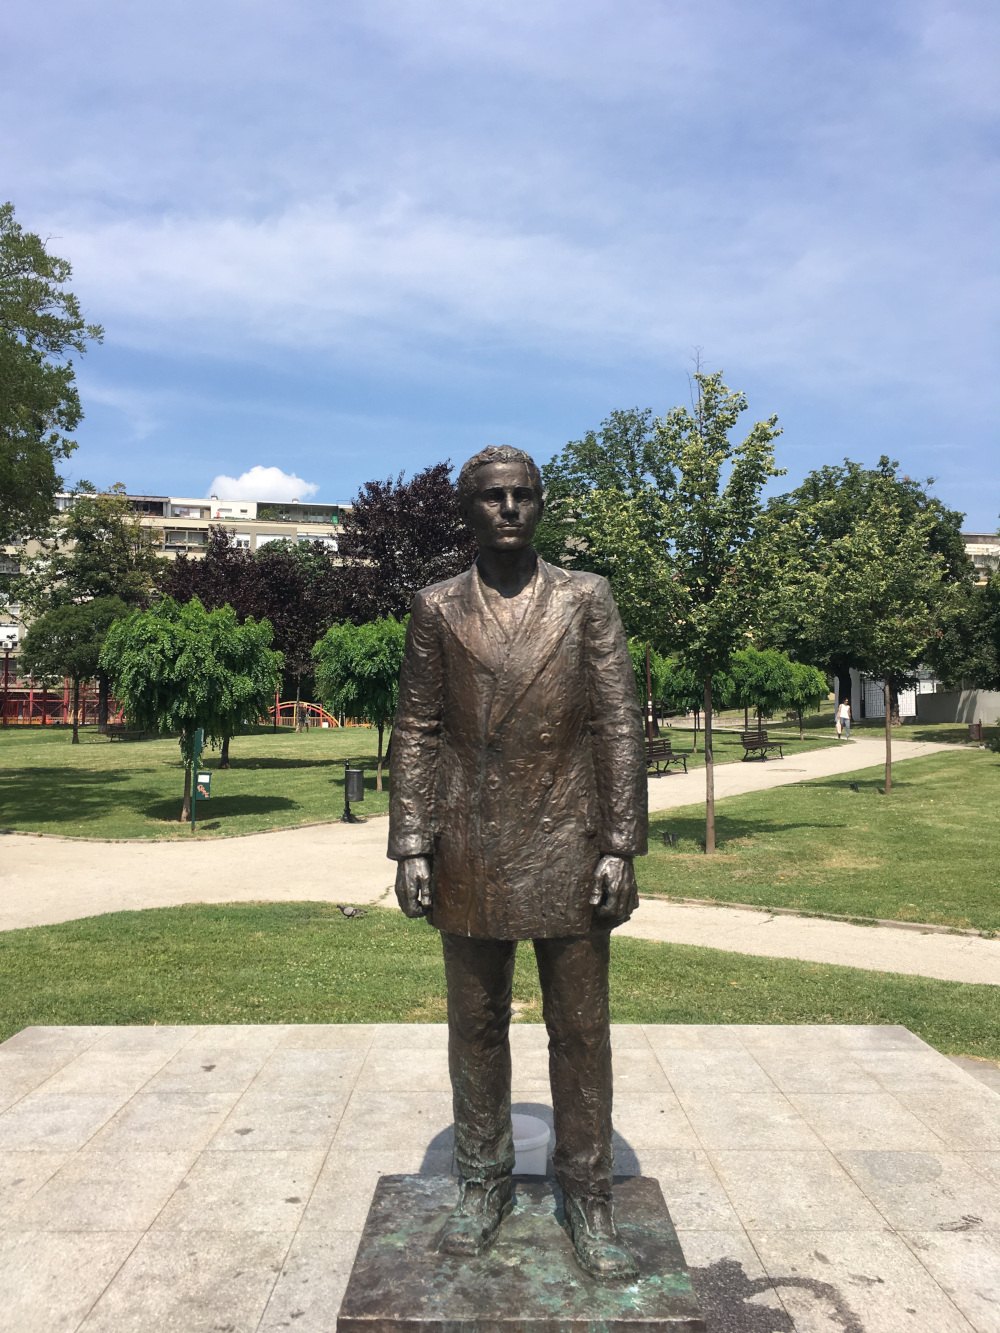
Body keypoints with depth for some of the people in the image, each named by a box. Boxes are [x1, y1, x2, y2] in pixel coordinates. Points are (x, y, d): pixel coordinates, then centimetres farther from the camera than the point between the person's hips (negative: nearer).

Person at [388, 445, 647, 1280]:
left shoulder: (587, 599, 3)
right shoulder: (438, 609, 5)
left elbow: (619, 725, 0)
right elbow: (417, 731, 5)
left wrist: (621, 845, -5)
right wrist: (411, 845, -1)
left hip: (568, 851, -1)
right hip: (471, 855, 1)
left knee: (581, 1031, 9)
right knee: (476, 1028, 13)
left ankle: (589, 1197, 27)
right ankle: (485, 1185, 32)